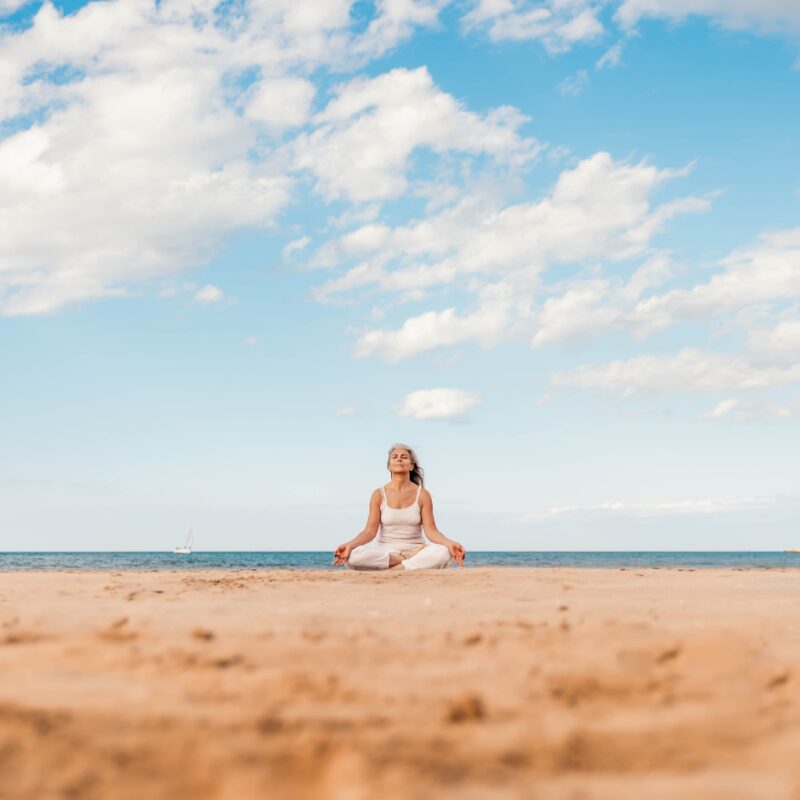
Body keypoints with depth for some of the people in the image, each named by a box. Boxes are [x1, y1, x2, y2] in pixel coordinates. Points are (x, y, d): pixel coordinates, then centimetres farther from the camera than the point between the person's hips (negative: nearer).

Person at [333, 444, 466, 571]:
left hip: (414, 550, 0)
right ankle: (412, 561, -21)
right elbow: (370, 531, -5)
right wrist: (350, 544, -25)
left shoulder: (422, 495, 2)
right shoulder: (379, 495, 2)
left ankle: (394, 570, -24)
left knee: (443, 553, -35)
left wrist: (449, 543, -26)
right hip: (385, 551, 0)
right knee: (352, 557, -34)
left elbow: (431, 531, -5)